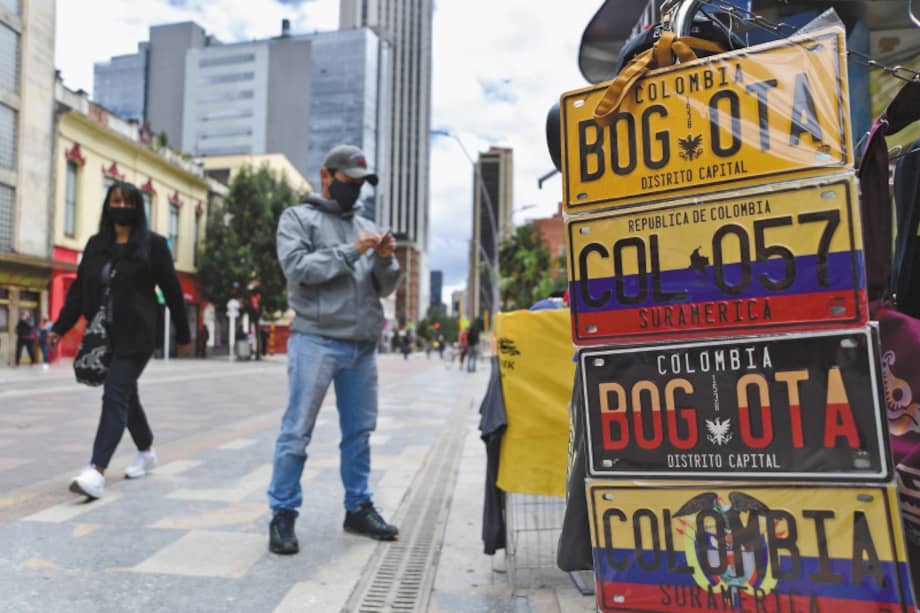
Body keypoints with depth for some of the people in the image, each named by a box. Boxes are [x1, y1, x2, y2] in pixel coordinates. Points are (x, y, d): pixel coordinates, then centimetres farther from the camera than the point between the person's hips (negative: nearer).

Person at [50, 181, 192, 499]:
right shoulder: (95, 244, 10)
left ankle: (97, 472, -19)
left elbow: (172, 291, -1)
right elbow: (79, 289, 11)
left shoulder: (152, 244, -3)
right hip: (105, 335, 6)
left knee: (115, 396, -15)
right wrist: (60, 327, 1)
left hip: (136, 335, -5)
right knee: (126, 395, 16)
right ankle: (146, 452, 35)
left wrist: (183, 335, 1)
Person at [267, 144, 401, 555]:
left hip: (363, 346, 5)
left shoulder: (366, 226, 18)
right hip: (316, 341, -5)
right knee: (297, 432, -2)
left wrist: (385, 259, -5)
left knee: (359, 431, 11)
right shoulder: (298, 218, 5)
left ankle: (358, 508, 22)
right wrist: (351, 252, -15)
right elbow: (297, 268, -12)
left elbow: (384, 288, 15)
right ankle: (283, 514, 9)